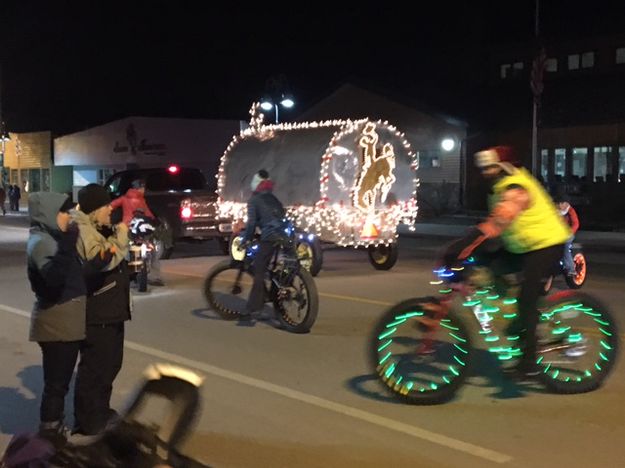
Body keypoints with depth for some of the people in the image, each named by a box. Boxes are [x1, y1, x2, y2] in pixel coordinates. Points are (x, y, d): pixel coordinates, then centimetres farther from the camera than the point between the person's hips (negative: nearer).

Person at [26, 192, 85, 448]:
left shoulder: (49, 238, 13)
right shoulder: (40, 241, -16)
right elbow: (53, 277, -34)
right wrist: (66, 247, -43)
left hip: (64, 320, 10)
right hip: (57, 322, -10)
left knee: (59, 381, 18)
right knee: (56, 382, -3)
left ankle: (54, 431, 29)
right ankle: (50, 436, 6)